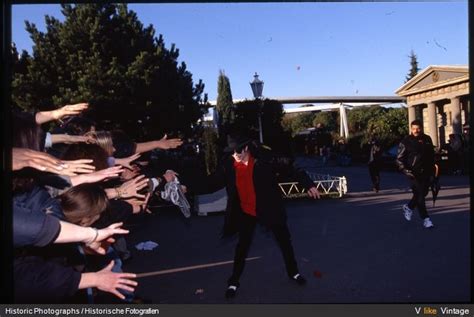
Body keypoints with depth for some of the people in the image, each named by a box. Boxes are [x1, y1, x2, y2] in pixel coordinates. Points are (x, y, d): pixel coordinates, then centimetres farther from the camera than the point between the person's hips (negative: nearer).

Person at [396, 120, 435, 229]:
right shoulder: (406, 141, -6)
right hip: (413, 173, -5)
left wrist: (432, 170, 13)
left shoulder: (427, 139, 9)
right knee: (419, 194, -7)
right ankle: (425, 219, 0)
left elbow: (432, 155, 17)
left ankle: (408, 207, 36)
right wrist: (406, 170, -15)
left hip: (425, 172, 5)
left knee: (423, 193, 13)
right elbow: (399, 159, -4)